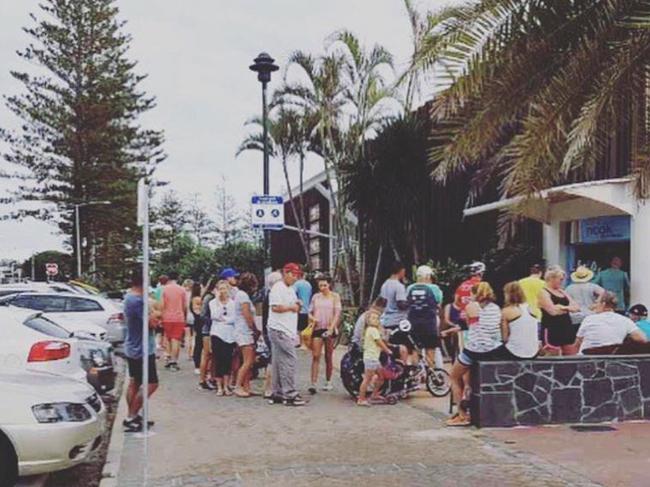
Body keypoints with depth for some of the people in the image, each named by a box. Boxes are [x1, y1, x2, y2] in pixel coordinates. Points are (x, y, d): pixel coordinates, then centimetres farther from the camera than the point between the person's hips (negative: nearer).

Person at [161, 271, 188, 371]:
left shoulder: (164, 289, -2)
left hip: (167, 318, 1)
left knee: (169, 339, 16)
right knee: (176, 340, -1)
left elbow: (162, 305, -5)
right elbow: (185, 306, 2)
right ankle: (174, 360, -7)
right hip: (179, 318, -1)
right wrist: (185, 316, 17)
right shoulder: (182, 290, -1)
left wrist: (161, 317, 4)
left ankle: (170, 358, 16)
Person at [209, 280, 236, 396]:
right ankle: (219, 387, 6)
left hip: (230, 335, 1)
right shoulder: (212, 303, 7)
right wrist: (218, 300, -9)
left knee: (228, 360, 1)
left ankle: (226, 386, 9)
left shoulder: (232, 303, 7)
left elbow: (233, 319, -2)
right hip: (217, 333, 0)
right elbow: (214, 316, -10)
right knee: (218, 360, -1)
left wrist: (222, 319, -8)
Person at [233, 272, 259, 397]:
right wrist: (255, 330, -6)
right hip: (245, 332, -10)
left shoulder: (240, 294, 18)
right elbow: (248, 316, -16)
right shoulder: (243, 295, -11)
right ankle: (238, 387, -6)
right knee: (248, 362, -10)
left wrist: (255, 331, 10)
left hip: (246, 332, 10)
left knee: (250, 362, 9)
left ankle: (246, 387, 10)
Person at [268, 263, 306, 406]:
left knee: (279, 362, 11)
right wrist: (291, 307, -12)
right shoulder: (278, 288, -10)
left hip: (287, 330, 10)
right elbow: (275, 307, -20)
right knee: (289, 360, -12)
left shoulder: (291, 289, 21)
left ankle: (277, 393, 16)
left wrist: (297, 306, 8)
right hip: (279, 330, -10)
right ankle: (290, 394, -11)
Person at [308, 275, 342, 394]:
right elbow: (310, 312, 13)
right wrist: (312, 318, -10)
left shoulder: (335, 296, 4)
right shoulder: (315, 297, 10)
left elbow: (337, 313, -3)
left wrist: (331, 328, -14)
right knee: (315, 356, -9)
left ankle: (328, 382, 22)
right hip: (317, 328, 1)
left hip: (329, 329, -1)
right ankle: (313, 384, -14)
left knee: (329, 356, 8)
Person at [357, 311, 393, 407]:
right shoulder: (373, 330, -13)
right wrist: (388, 351, 1)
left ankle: (374, 394, 28)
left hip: (374, 357, 11)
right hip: (371, 358, -11)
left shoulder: (368, 330, 18)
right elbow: (380, 343, -11)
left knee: (381, 376, 18)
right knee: (367, 378, -9)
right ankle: (361, 399, -6)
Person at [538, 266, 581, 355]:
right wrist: (569, 308, -2)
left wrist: (563, 307, -9)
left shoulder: (562, 292, 17)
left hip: (566, 328, 8)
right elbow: (553, 311, -18)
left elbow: (576, 307, 12)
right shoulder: (543, 293, -6)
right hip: (552, 330, -8)